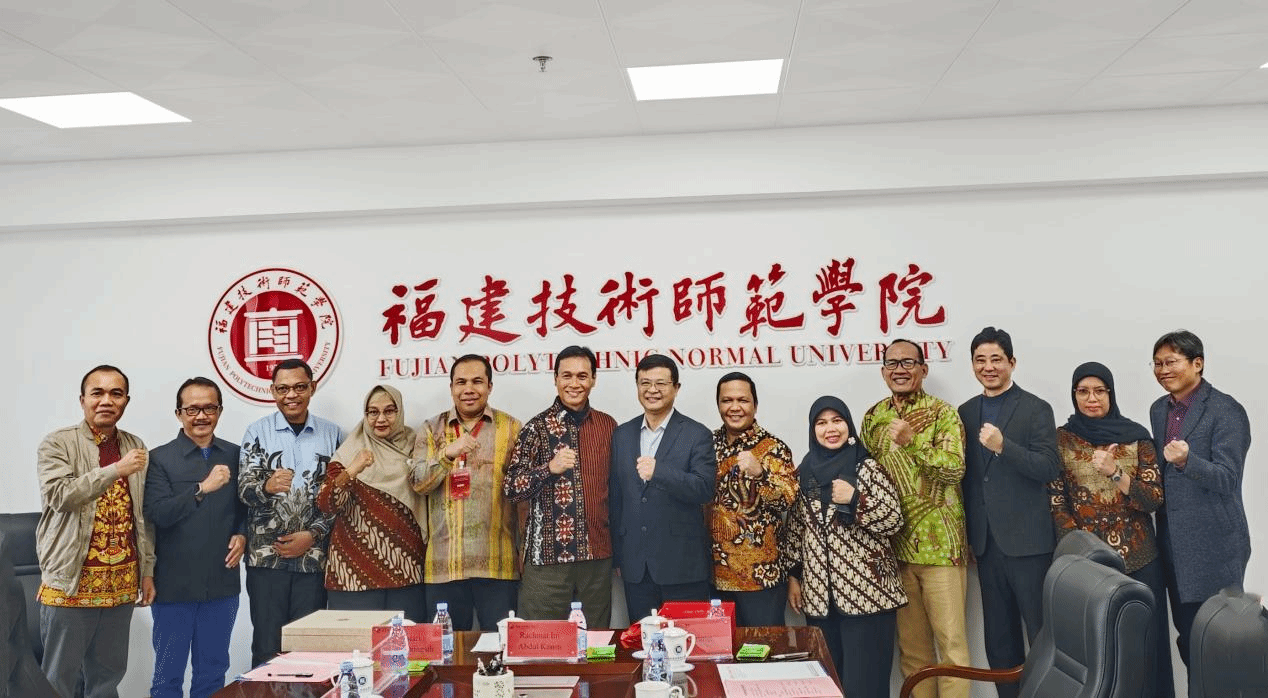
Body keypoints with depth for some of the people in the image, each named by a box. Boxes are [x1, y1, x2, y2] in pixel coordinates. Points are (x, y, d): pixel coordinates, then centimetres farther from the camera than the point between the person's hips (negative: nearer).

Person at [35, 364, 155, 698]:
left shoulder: (136, 447, 10)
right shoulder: (57, 444, -4)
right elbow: (60, 495, -20)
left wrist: (148, 570, 11)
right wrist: (116, 469, -24)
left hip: (122, 582, 4)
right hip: (72, 582, -4)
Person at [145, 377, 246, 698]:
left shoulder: (235, 455, 6)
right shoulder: (160, 458, -3)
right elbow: (158, 513, -15)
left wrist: (242, 535, -3)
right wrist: (203, 488, -23)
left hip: (222, 582, 3)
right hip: (174, 584, -3)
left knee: (213, 672, 14)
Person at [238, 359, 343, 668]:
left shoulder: (332, 434, 5)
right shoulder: (257, 431, 3)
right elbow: (244, 490, -5)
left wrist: (313, 535, -9)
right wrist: (267, 486, -27)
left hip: (313, 557, 1)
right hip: (266, 556, 0)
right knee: (267, 647, 3)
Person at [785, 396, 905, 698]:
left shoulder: (868, 468, -4)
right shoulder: (804, 472, 8)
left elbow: (895, 522, -8)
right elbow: (795, 530, 13)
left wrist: (855, 499, -19)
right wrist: (793, 576, 11)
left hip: (866, 592, -4)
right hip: (819, 595, 4)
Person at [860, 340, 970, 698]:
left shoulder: (943, 413, -4)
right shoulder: (873, 418, 9)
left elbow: (955, 469, -16)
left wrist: (912, 441, -28)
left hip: (940, 544, -4)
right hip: (893, 545, 4)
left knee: (950, 638, 0)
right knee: (911, 642, 12)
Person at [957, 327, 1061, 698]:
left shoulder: (1036, 409, -3)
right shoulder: (966, 412, 11)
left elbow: (1050, 468, -13)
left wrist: (1004, 446, -27)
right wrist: (966, 533, 9)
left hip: (1027, 539, -5)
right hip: (986, 541, 5)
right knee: (999, 639, 12)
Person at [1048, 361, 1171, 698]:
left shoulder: (1136, 436, 2)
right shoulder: (1061, 438, 1)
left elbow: (1155, 499, -5)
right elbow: (1056, 502, -1)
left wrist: (1114, 472, -19)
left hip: (1138, 558, 1)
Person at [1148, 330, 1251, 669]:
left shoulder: (1226, 411, -13)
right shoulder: (1158, 409, 10)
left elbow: (1227, 480, -19)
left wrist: (1186, 460, -34)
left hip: (1213, 545, -7)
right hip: (1173, 543, 7)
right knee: (1186, 633, 15)